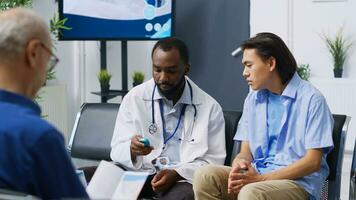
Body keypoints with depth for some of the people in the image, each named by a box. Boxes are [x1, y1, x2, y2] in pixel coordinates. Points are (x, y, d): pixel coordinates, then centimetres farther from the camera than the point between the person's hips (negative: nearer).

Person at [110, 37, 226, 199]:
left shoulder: (210, 107, 1)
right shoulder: (134, 98, 4)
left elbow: (214, 160, 2)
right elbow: (117, 152, 2)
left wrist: (176, 173, -15)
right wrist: (131, 149, -22)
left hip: (184, 179, -1)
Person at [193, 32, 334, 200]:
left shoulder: (311, 99, -6)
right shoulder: (253, 99, 14)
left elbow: (313, 162, -10)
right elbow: (246, 152, 14)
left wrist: (262, 178, -18)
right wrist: (239, 165, -12)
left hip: (298, 183, -6)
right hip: (256, 176, 6)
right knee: (205, 176, -21)